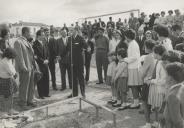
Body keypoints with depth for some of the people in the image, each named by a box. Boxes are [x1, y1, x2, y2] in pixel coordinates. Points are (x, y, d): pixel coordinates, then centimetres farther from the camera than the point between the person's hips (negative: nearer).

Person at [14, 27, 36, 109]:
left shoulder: (26, 42, 14)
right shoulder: (18, 42, -13)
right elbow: (19, 57, -16)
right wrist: (24, 68, -18)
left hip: (31, 67, 8)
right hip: (25, 69, -8)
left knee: (31, 86, 15)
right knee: (24, 87, 2)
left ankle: (29, 101, 28)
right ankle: (23, 103, 16)